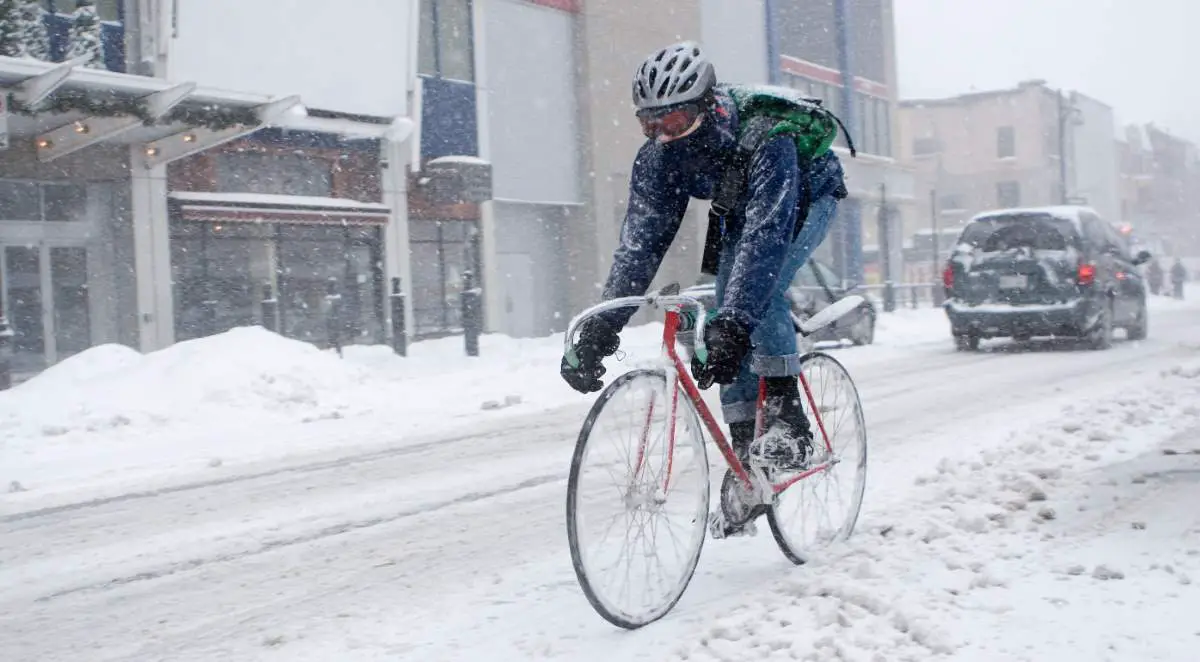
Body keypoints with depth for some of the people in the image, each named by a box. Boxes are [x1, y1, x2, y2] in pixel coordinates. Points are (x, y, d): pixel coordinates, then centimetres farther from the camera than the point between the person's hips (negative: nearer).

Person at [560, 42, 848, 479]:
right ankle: (746, 449, 1)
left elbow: (766, 234, -51)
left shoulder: (764, 139, -43)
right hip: (742, 207, 5)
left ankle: (788, 420, -21)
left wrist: (732, 326, -62)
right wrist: (600, 328, -37)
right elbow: (640, 241, -27)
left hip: (806, 196, -5)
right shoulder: (657, 157, -26)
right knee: (725, 315, -8)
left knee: (762, 287, -30)